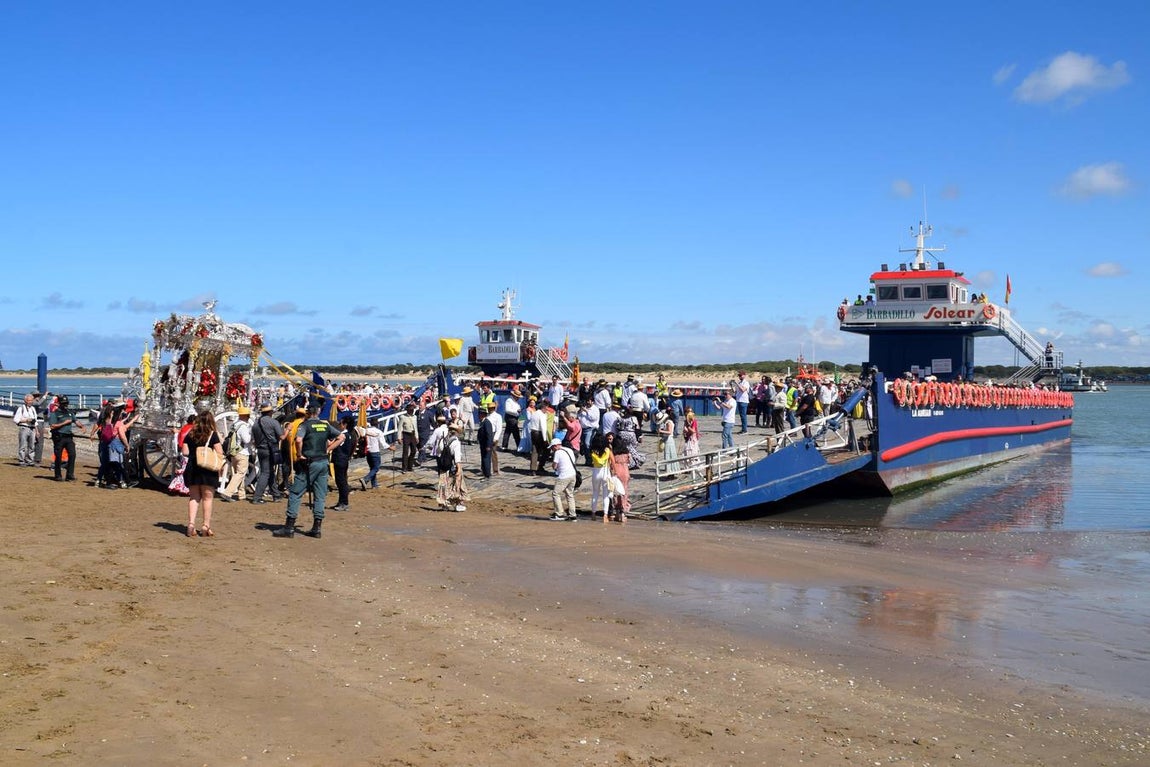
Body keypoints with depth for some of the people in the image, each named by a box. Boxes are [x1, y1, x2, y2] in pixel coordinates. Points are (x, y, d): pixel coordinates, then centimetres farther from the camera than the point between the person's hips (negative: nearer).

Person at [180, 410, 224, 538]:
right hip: (208, 470, -3)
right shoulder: (213, 435, -6)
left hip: (192, 469, 3)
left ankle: (191, 524, 1)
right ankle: (206, 526, 0)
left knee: (194, 497, 11)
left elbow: (185, 452, 6)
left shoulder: (190, 435, 6)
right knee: (207, 498, 3)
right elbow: (219, 453, -11)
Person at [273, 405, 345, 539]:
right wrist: (328, 449, 10)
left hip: (309, 463, -5)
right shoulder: (326, 425, 9)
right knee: (320, 496, 9)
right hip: (323, 463, 5)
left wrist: (299, 455, -12)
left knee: (295, 494, 1)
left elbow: (298, 440, -25)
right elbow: (341, 437, 13)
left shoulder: (305, 425, -7)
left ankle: (289, 527, -1)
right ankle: (317, 528, 10)